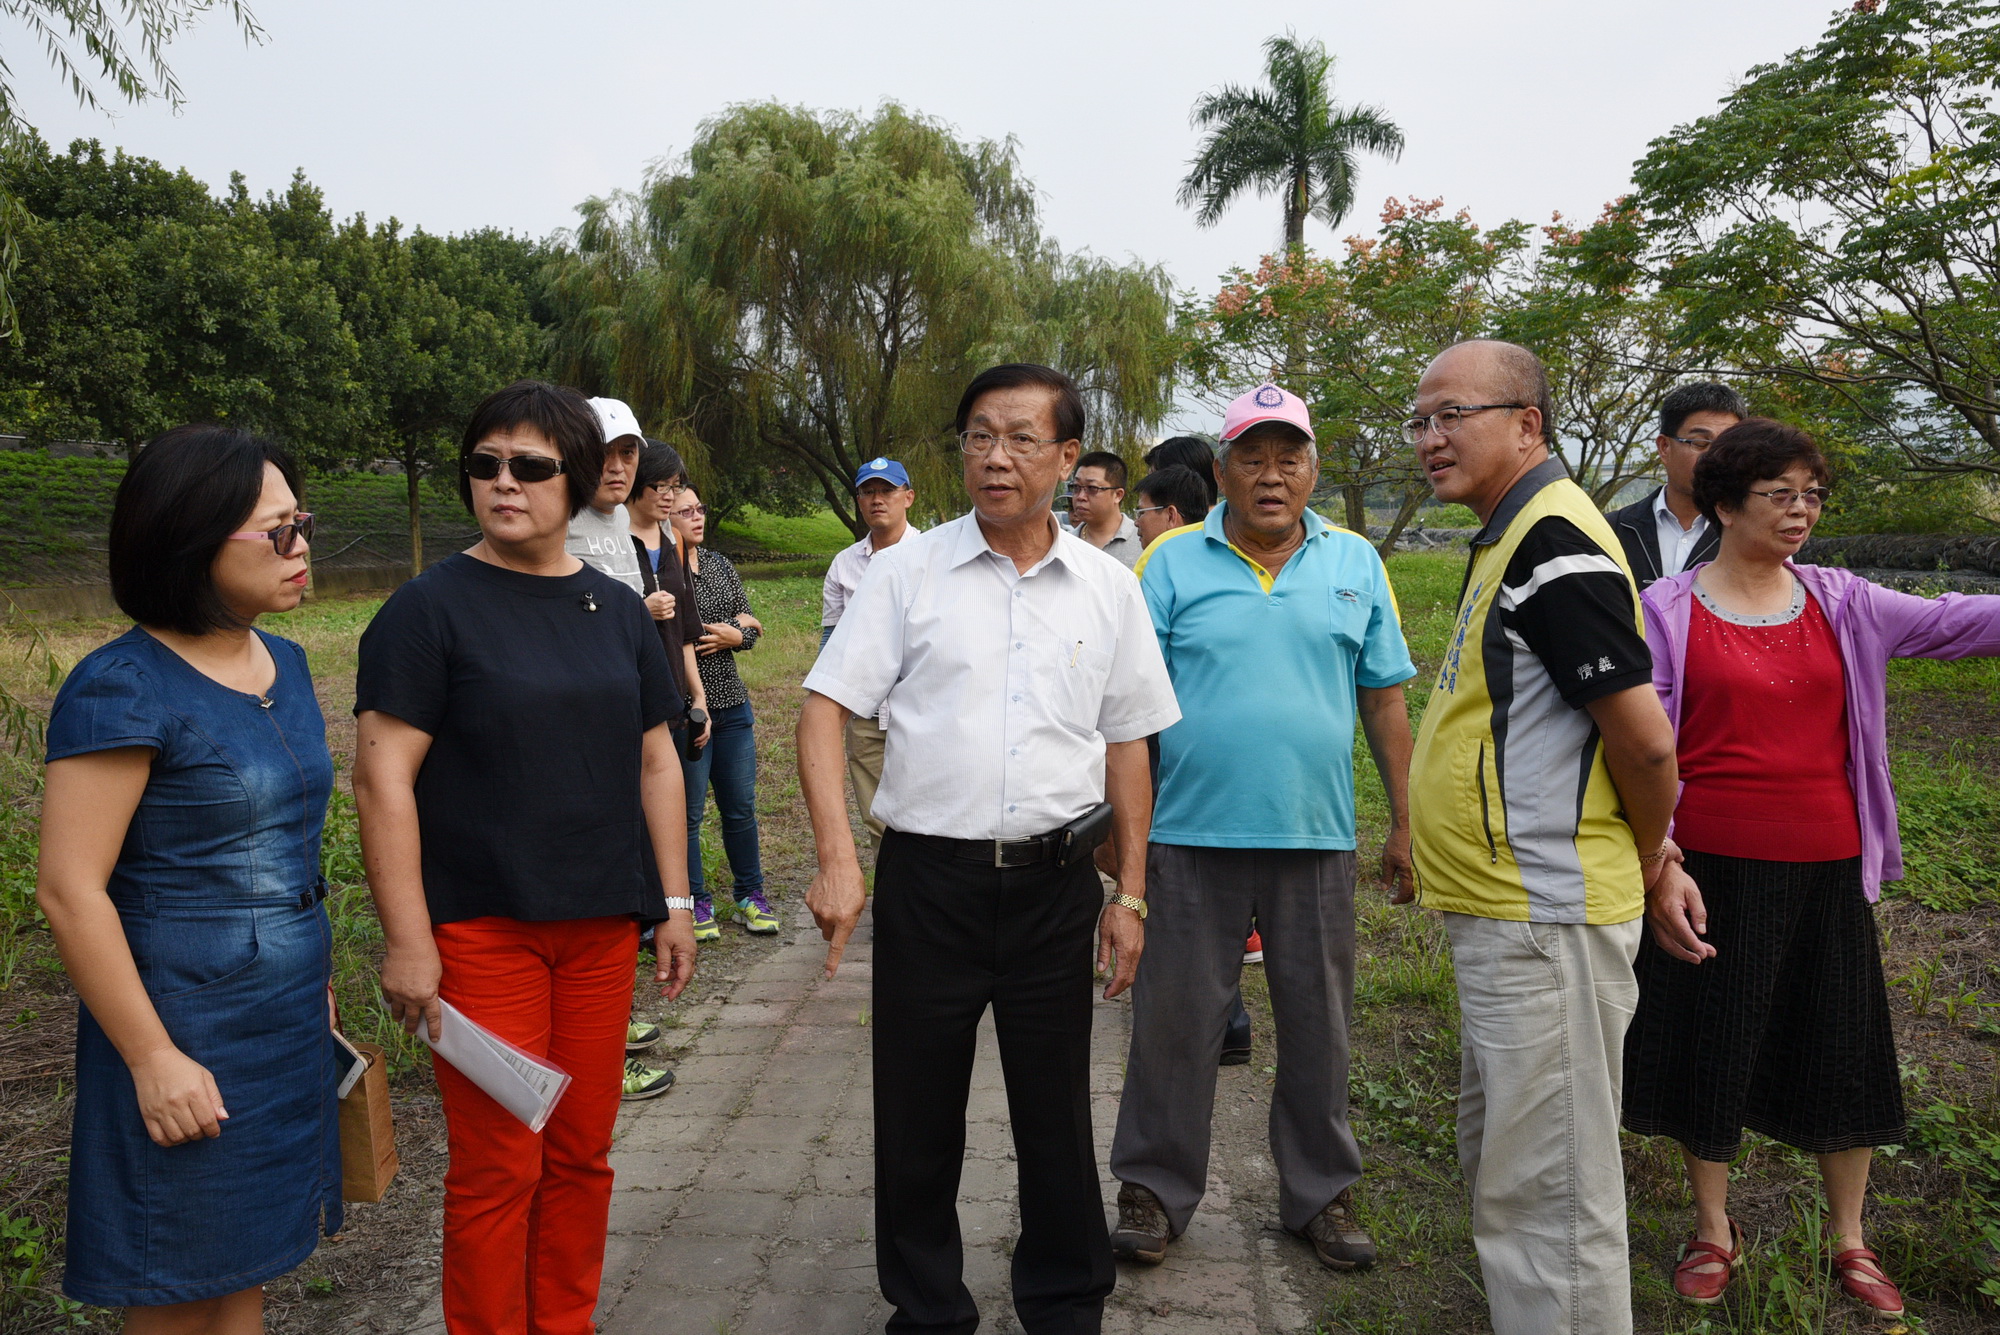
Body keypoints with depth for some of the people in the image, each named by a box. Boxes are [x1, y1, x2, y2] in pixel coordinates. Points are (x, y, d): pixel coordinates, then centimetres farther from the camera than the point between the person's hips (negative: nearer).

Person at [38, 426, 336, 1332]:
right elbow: (70, 891, -19)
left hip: (287, 1017, 7)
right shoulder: (123, 690, -17)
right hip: (184, 1023, -7)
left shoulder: (285, 663, 6)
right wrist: (153, 1059, -18)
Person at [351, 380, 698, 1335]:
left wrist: (675, 903, 11)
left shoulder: (616, 609, 8)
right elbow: (382, 776, -11)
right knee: (498, 1169, 2)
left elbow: (654, 760, 12)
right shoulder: (430, 608, -6)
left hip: (601, 924, 5)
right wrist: (407, 936, -15)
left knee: (581, 1154, 14)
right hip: (481, 927, -4)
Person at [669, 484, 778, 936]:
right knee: (688, 811, 3)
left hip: (732, 702, 6)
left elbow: (751, 630, 13)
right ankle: (694, 902, 16)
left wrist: (731, 636, -10)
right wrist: (736, 625, -8)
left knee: (741, 806, 11)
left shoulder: (721, 565, 14)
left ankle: (750, 894, 24)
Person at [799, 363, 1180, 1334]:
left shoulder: (1109, 588, 5)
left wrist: (1129, 895, 7)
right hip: (928, 878, -1)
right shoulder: (908, 571, -1)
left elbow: (1126, 744, 9)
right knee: (917, 1115, 11)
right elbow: (825, 706, -4)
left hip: (1055, 884, 1)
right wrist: (837, 859, -15)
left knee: (1056, 1114, 12)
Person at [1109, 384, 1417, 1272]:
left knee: (1318, 1025, 13)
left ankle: (1321, 1195, 32)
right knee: (1173, 1022, 7)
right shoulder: (1173, 562, 0)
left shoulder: (1356, 564, 7)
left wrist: (1405, 824, 6)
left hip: (1317, 835, 2)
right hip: (1193, 834, -2)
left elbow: (1384, 700, 9)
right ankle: (1156, 1191, 25)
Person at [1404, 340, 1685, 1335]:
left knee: (1545, 1189, 0)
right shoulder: (1516, 536, 14)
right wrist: (1643, 850, 17)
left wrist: (1646, 853, -5)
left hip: (1544, 919, -11)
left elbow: (1645, 738, -22)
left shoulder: (1552, 544, -18)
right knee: (1502, 1169, 22)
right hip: (1508, 914, 11)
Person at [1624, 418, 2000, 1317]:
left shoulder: (1840, 602, 5)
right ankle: (1713, 1232, 29)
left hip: (1826, 869, 3)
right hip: (1713, 870, -3)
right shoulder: (1666, 612, -5)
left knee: (1843, 1049, 13)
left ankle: (1849, 1239, 33)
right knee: (1710, 1047, 8)